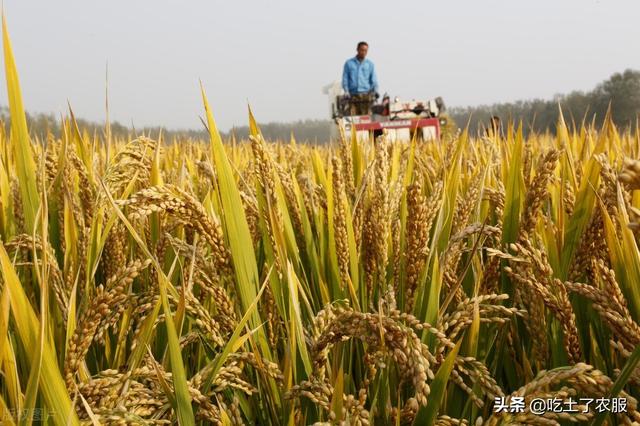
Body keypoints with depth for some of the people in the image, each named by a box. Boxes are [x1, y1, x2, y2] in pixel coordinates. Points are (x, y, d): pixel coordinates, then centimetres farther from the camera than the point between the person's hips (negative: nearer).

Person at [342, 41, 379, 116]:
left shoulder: (370, 64, 13)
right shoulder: (349, 63, 11)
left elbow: (374, 79, 9)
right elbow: (345, 79, 9)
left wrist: (375, 91, -9)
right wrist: (347, 92, -5)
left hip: (366, 95, 0)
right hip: (353, 95, 0)